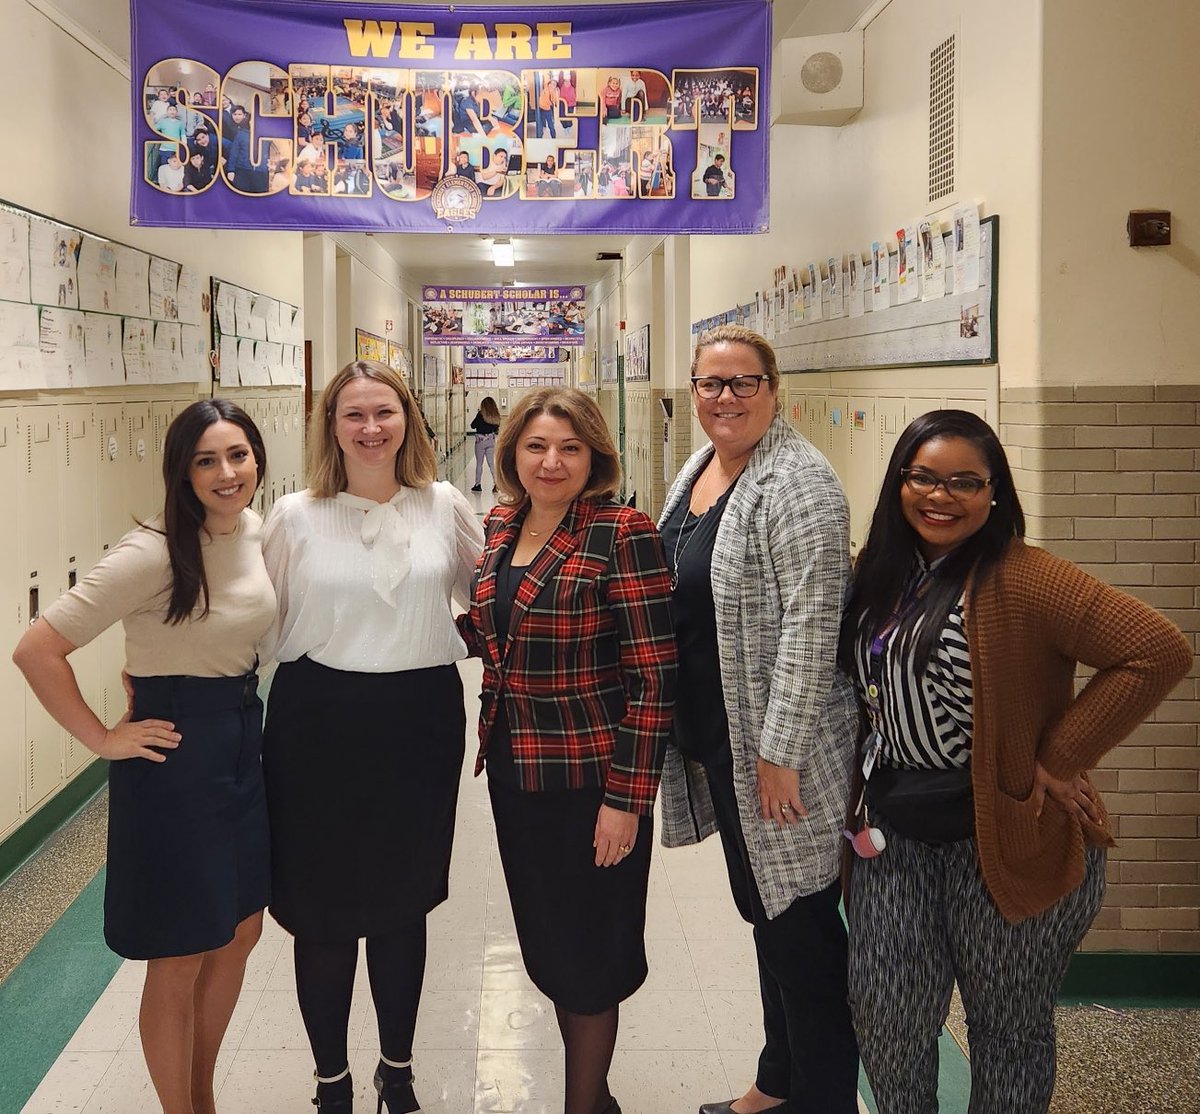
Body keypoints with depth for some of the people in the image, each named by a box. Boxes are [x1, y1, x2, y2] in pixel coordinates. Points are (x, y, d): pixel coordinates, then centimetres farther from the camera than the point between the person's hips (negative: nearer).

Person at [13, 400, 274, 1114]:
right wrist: (104, 739, -17)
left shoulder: (257, 532, 1)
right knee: (180, 960, 5)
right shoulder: (154, 552, -21)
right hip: (175, 756, -8)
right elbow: (38, 651, -23)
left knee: (240, 934, 18)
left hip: (242, 745, 8)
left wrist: (240, 712, 13)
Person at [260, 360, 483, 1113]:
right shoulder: (296, 516, -4)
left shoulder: (444, 506, 0)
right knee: (323, 911, 7)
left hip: (421, 720, 1)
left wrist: (465, 642, 1)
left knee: (404, 902, 14)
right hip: (320, 725, -1)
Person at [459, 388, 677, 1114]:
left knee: (585, 951, 8)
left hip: (588, 775, -7)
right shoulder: (500, 525, 6)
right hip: (513, 768, 7)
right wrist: (454, 616, 1)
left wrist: (627, 799, -18)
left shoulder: (622, 534, -15)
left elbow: (653, 675, -16)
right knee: (545, 943, 18)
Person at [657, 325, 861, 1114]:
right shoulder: (698, 468, 10)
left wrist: (781, 752, -23)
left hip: (776, 749, -9)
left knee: (799, 922, 4)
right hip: (713, 736, 9)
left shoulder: (795, 481, -18)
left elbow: (809, 626, -23)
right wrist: (681, 732, 19)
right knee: (762, 908, 20)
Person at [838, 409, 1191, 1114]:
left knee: (1008, 1028, 12)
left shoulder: (1022, 580, -17)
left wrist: (1057, 758, -20)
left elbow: (1159, 652, -24)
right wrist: (870, 792, 6)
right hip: (896, 831, 6)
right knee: (885, 1020, 12)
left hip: (1005, 837, -6)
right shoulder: (883, 575, 5)